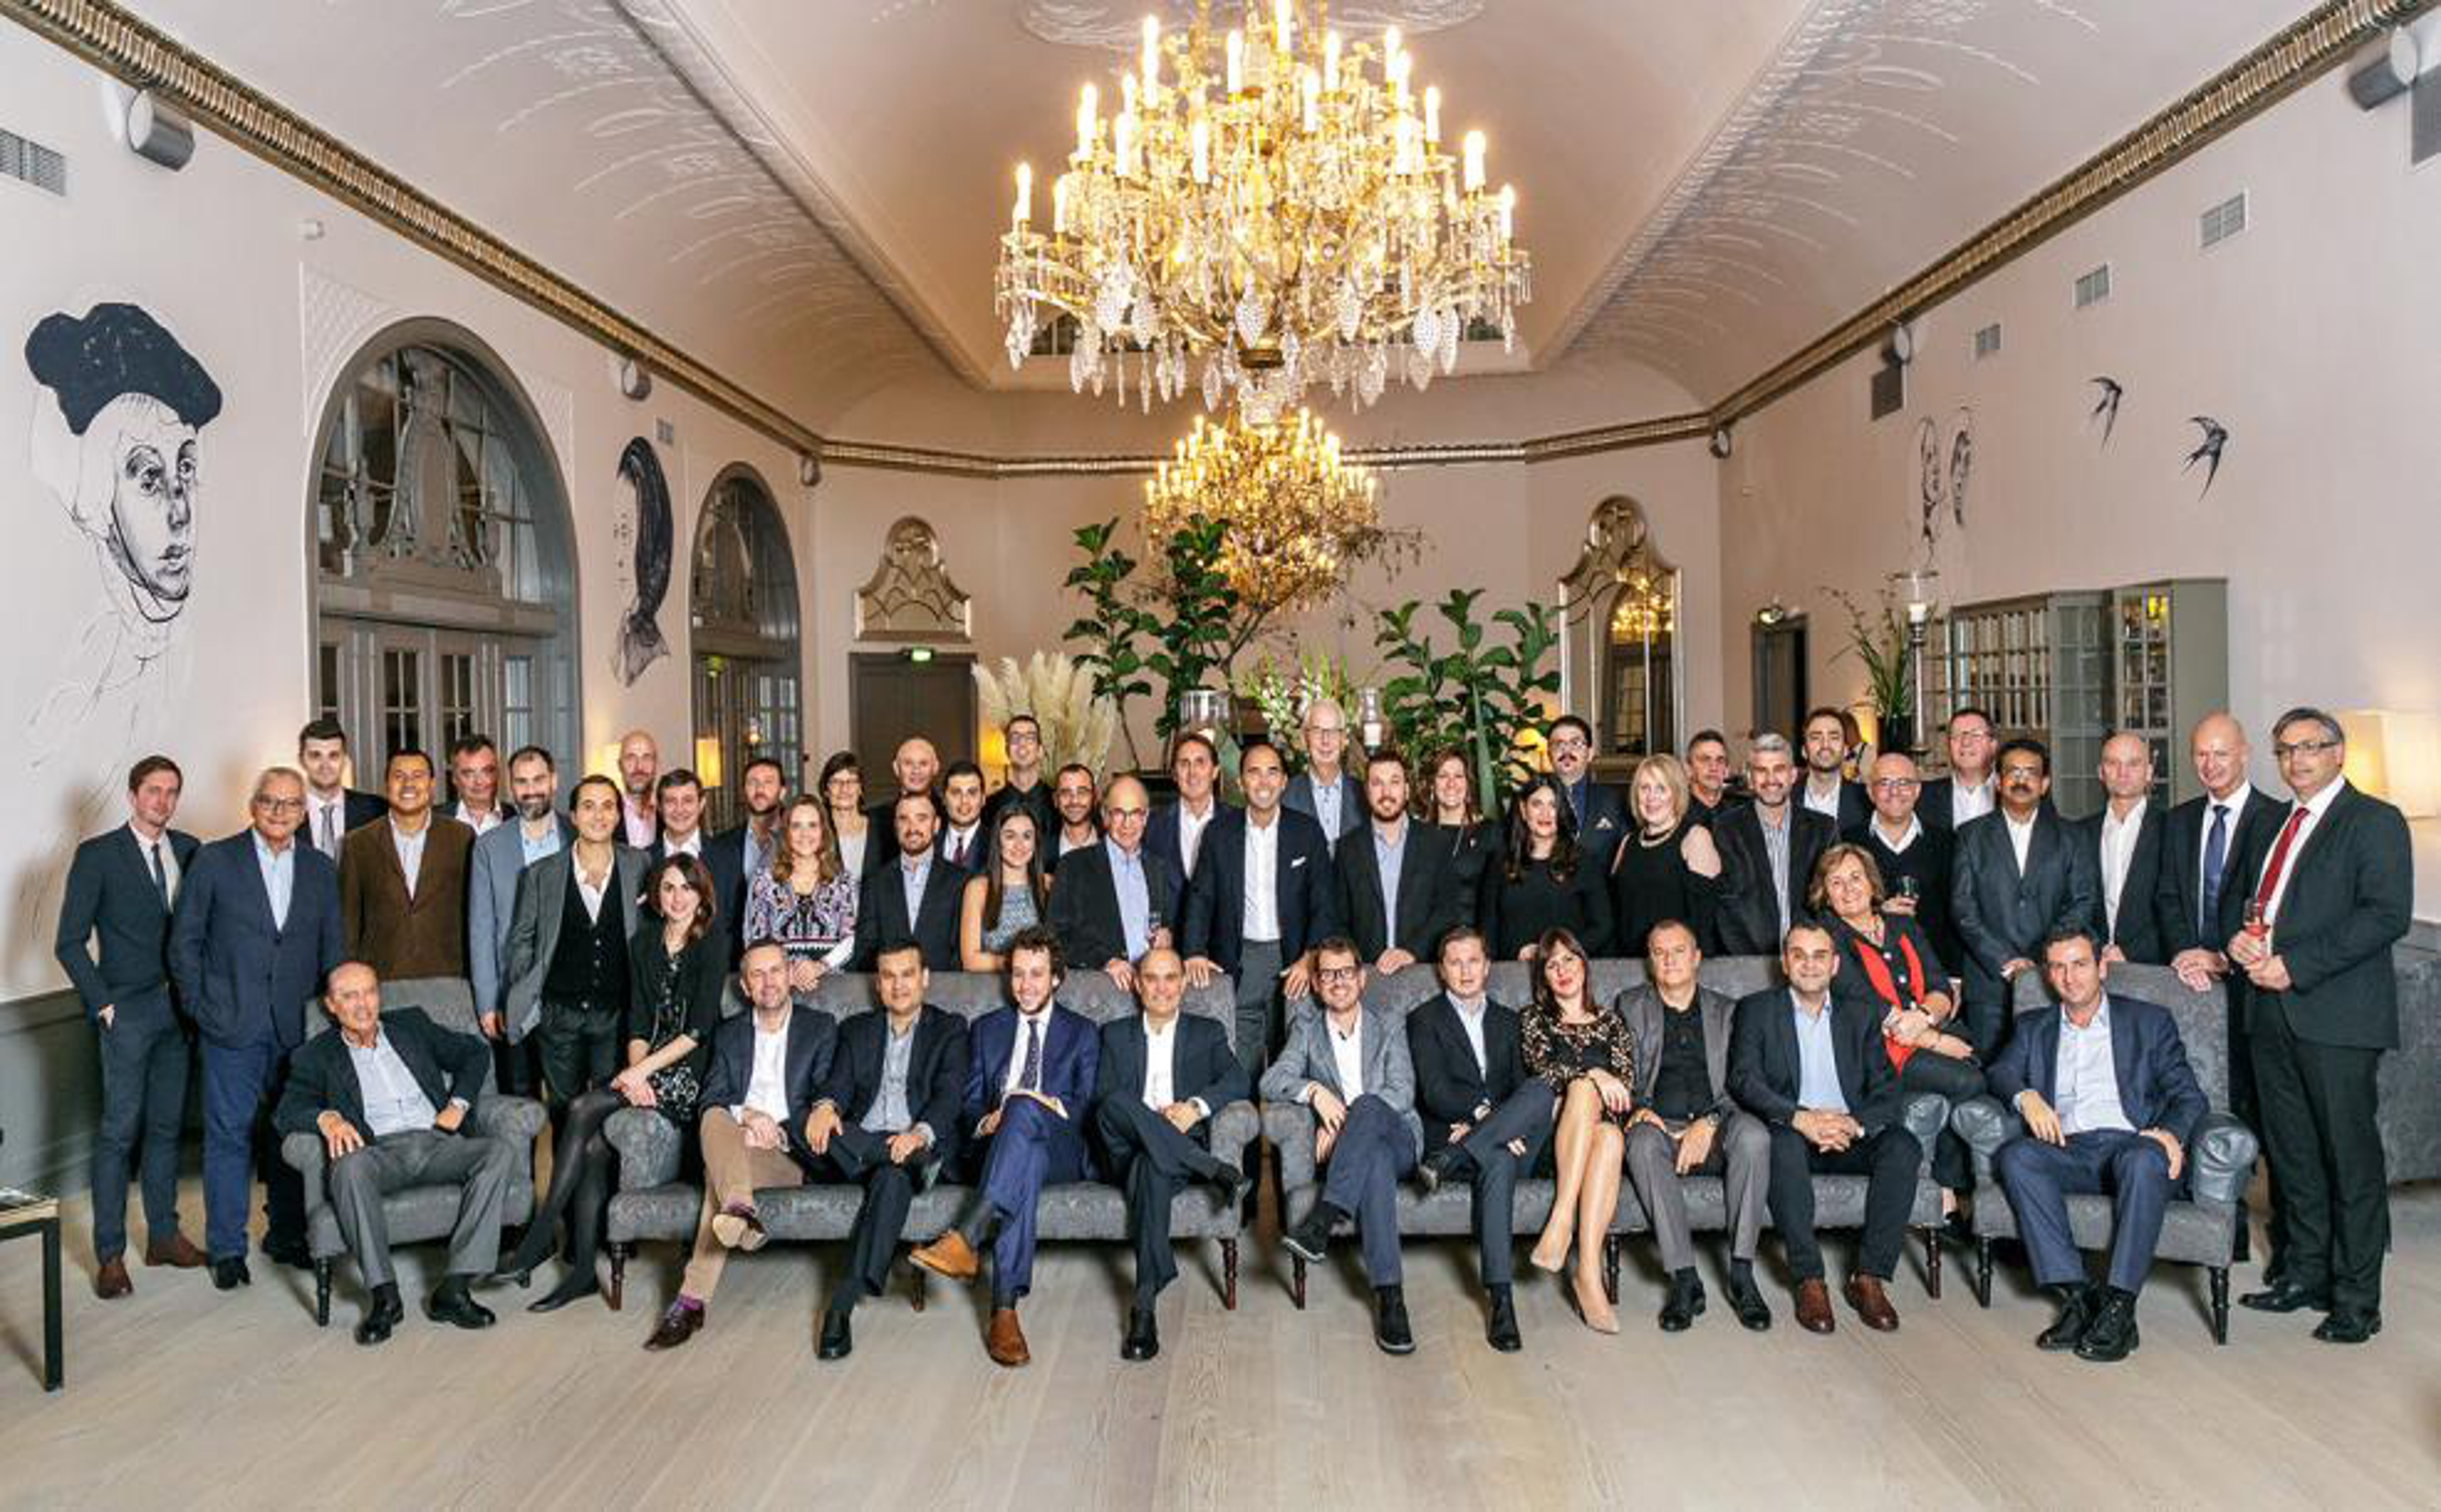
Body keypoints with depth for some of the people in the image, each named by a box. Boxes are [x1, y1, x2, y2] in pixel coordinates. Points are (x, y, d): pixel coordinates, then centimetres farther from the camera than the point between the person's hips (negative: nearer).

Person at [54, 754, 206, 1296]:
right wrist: (103, 1003, -9)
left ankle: (164, 1235, 21)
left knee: (167, 1125, 11)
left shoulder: (188, 850, 7)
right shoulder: (97, 855, -4)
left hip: (179, 1007, 4)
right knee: (118, 1130, -3)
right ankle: (110, 1255, 5)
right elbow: (70, 942, -4)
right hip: (127, 1009, -4)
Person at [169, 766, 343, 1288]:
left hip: (298, 1027, 3)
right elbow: (185, 940, 1)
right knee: (229, 1136, 1)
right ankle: (226, 1249, 12)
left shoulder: (320, 869, 9)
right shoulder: (214, 860, 0)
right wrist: (200, 1006, -3)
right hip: (232, 1026, -3)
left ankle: (287, 1235, 23)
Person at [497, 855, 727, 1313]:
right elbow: (638, 1021, 9)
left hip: (689, 1073, -5)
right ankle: (583, 1270, -15)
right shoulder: (644, 943, 14)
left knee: (583, 1109, -23)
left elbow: (698, 1029, -10)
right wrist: (635, 1071, -9)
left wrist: (643, 1069, -15)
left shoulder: (713, 945, -4)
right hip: (646, 1069, 5)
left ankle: (540, 1237, -16)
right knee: (594, 1145, -20)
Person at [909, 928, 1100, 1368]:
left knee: (1023, 1107, -38)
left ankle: (965, 1239, -50)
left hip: (1061, 1152, -1)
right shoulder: (987, 1029, 25)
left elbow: (1086, 1107, 8)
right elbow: (969, 1103, 17)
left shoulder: (1082, 1032, 20)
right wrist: (986, 1121, -7)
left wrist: (1049, 1107, -13)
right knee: (1026, 1159, -39)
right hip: (996, 1147, 1)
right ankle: (1004, 1307, -48)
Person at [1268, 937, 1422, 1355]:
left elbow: (1403, 1093, -1)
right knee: (1376, 1159, -38)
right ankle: (1389, 1293, -40)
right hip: (1342, 1147, 0)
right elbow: (1271, 1082, 0)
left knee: (1369, 1105, -36)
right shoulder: (1307, 1030, 15)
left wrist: (1343, 1122, -14)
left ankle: (1323, 1219, -41)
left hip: (1396, 1137, 0)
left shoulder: (1387, 1026, 14)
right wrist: (1314, 1090, -22)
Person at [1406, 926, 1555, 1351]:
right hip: (1448, 1135, -4)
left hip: (1505, 1137, 4)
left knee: (1542, 1090, -29)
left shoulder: (1506, 1019, 23)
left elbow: (1519, 1084, 11)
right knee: (1498, 1162, -39)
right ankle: (1501, 1299, -41)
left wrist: (1477, 1122, -8)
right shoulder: (1425, 1019, 8)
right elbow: (1435, 1092, -5)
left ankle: (1449, 1160, -33)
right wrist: (1483, 1111, -21)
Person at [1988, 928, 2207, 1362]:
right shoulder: (2034, 1028, 24)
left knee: (2144, 1160, -37)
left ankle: (2118, 1307, -34)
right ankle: (2075, 1294, -31)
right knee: (2017, 1155, -31)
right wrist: (2025, 1095, -13)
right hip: (2066, 1151, 2)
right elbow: (1999, 1074, 11)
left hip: (2130, 1145, -2)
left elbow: (2189, 1095, 9)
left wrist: (2171, 1132, -13)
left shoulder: (2150, 1022, 18)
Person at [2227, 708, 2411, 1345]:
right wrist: (2240, 941, 3)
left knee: (2350, 1155, -1)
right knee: (2290, 1151, 13)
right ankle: (2306, 1273, 25)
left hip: (2335, 1013, -7)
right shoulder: (2273, 825, 19)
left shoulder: (2373, 820, -4)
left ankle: (2356, 1298, 8)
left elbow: (2388, 914, -15)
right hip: (2272, 1011, 7)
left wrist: (2295, 965, -18)